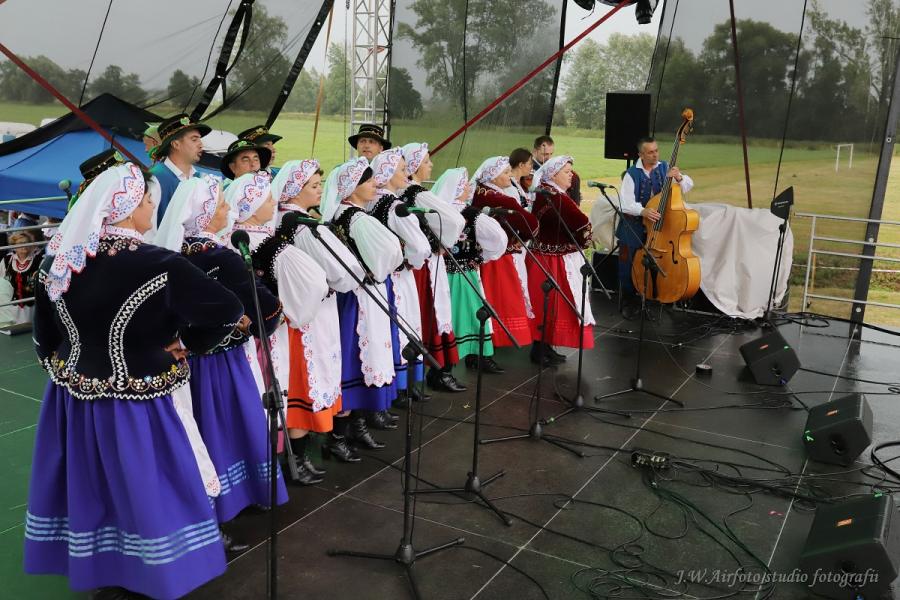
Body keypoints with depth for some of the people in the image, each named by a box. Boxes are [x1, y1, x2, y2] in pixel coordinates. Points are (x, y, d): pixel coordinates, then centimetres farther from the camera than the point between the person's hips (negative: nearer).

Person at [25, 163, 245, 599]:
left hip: (72, 396, 6)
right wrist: (184, 344, -5)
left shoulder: (58, 259, -4)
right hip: (133, 406, -6)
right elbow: (229, 312, -20)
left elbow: (43, 335, 7)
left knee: (87, 484, 23)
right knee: (142, 490, 12)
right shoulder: (159, 266, -23)